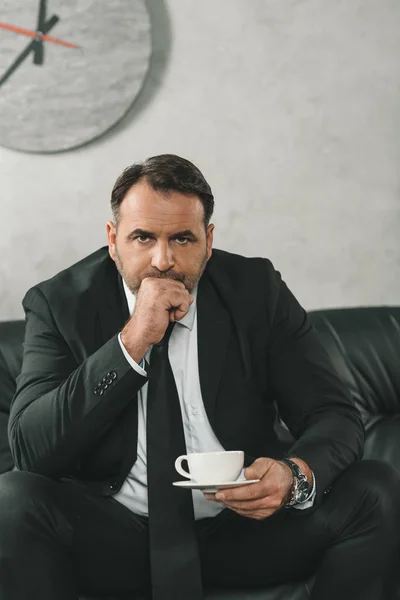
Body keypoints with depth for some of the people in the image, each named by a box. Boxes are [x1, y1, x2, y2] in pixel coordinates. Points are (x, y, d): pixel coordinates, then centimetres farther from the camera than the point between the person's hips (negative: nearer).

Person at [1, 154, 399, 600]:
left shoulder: (259, 291, -3)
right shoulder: (59, 304, -7)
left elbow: (334, 416, -3)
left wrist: (296, 475, -27)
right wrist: (132, 343, -26)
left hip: (246, 524, 2)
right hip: (111, 534, -1)